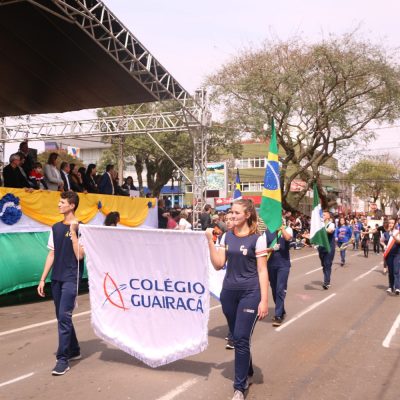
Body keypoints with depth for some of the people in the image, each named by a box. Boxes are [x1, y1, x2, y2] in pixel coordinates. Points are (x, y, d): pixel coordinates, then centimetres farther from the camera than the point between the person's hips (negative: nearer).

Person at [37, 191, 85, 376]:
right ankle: (74, 350, 29)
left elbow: (79, 255, -16)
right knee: (62, 317, 13)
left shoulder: (80, 228, -8)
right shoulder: (56, 228, 10)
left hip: (71, 278, -7)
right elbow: (52, 254, 14)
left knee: (64, 316, -11)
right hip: (56, 278, 7)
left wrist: (72, 232, -19)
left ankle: (63, 359, -4)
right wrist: (43, 279, 12)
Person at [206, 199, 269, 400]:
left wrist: (264, 300, -13)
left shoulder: (257, 238, -8)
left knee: (241, 338, -6)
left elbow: (262, 271, -9)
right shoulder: (227, 236, 6)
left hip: (250, 293, -5)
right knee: (237, 337, 15)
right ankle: (247, 373, 37)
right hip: (229, 292, 5)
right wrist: (210, 241, -7)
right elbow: (218, 265, 2)